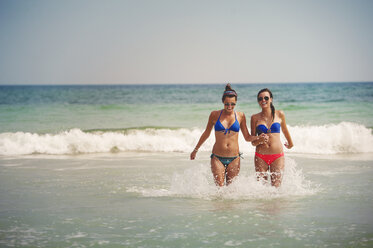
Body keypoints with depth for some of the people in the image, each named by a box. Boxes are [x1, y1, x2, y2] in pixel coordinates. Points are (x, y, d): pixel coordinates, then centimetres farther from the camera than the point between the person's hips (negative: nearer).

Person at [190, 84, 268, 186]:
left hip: (234, 159, 1)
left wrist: (259, 138, -9)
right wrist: (195, 150, 23)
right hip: (217, 158, -1)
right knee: (219, 188, -9)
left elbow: (247, 137, 11)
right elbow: (206, 133, 16)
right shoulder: (215, 115, 2)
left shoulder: (240, 116, 4)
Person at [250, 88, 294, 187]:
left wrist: (290, 143, 38)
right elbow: (252, 141, 4)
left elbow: (284, 130, 23)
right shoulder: (255, 118, 2)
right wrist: (259, 140, -18)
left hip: (278, 156, 0)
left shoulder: (280, 114, 4)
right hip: (260, 157, 0)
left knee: (276, 188, -6)